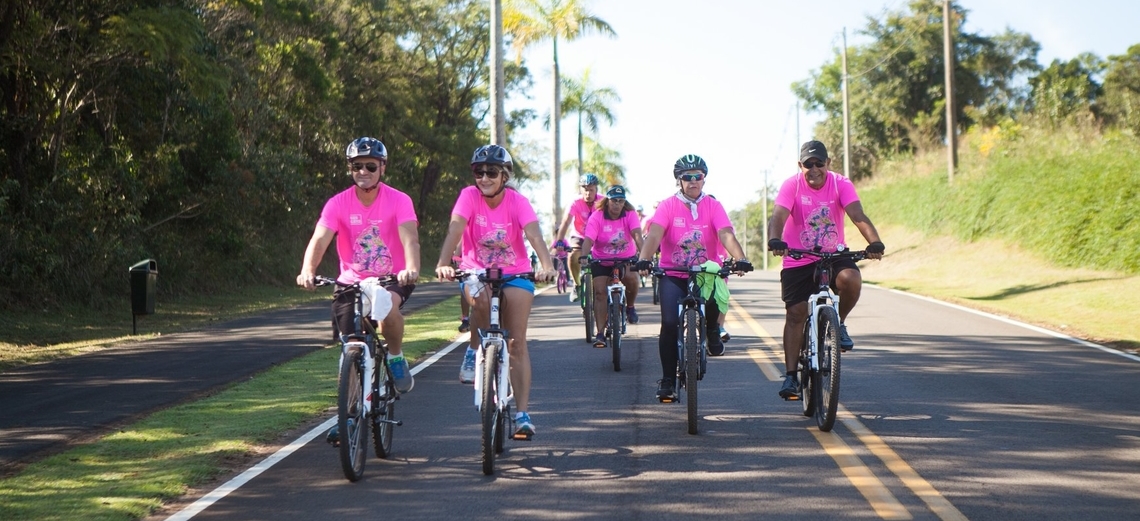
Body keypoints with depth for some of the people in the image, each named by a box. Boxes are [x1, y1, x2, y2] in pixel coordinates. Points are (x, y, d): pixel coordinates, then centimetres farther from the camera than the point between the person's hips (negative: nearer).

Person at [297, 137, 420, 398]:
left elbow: (410, 239, -25)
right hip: (352, 282, 2)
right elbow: (319, 240, -20)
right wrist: (307, 271, -40)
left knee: (387, 305, -35)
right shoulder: (338, 203, -8)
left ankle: (396, 357, -9)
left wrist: (412, 269, -47)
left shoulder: (398, 200, -11)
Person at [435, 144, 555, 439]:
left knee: (517, 343, -7)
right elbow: (455, 229, -27)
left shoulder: (517, 201, -14)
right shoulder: (469, 196, -13)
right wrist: (443, 263, -44)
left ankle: (522, 414, -5)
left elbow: (534, 235, -28)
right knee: (481, 298, -36)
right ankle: (474, 352, -9)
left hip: (515, 274, 0)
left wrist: (547, 266, -46)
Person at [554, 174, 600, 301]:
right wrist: (559, 242, -47)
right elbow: (565, 223, -33)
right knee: (573, 256, -29)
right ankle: (577, 285, -6)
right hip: (579, 237, -1)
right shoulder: (576, 204, -23)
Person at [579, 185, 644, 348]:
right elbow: (588, 239, -27)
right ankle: (600, 334, -10)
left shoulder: (630, 215, -12)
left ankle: (630, 307, 1)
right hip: (601, 261, 0)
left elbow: (637, 234, -29)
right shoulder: (596, 217, -15)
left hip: (626, 259, 0)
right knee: (600, 292, -13)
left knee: (631, 278, -29)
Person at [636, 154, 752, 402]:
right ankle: (667, 380, -3)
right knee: (670, 322, -18)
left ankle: (712, 329, 6)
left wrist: (740, 259, -34)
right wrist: (644, 259, -37)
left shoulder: (713, 206, 0)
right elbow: (654, 234, -18)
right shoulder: (668, 206, -3)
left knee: (715, 297, -31)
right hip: (673, 275, 0)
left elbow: (726, 234, -15)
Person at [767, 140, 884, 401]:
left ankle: (839, 323, -1)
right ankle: (790, 375, 5)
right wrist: (774, 240, -48)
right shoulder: (792, 185, -11)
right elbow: (778, 217, -26)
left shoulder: (841, 184, -9)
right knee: (795, 314, -5)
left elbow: (858, 216, -22)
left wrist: (875, 242, -41)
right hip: (797, 261, 0)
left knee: (851, 279, -30)